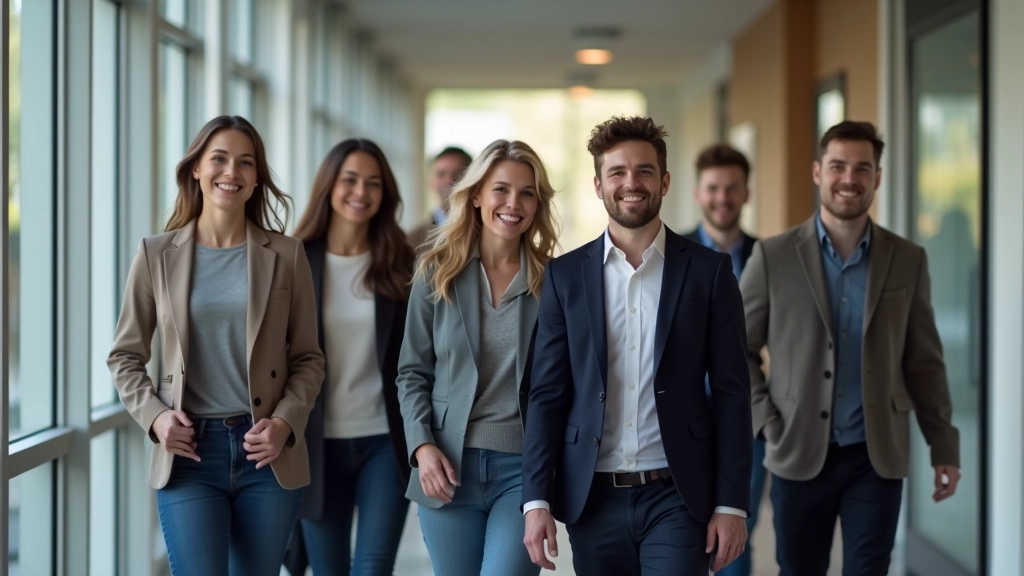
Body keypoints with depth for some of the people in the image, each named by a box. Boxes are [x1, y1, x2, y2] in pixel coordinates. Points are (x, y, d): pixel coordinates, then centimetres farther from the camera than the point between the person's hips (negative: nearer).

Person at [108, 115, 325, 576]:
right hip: (189, 452, -1)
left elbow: (308, 358, 6)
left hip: (267, 452, 1)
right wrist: (154, 415, -7)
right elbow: (125, 355, 9)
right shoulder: (156, 255, 3)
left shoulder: (286, 255, 3)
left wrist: (286, 423, -10)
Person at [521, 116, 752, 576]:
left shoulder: (708, 271, 1)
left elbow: (731, 394, 0)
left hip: (677, 498, -2)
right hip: (592, 499, 2)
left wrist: (732, 504, -5)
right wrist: (536, 501, -4)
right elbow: (547, 394, 4)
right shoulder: (565, 275, 5)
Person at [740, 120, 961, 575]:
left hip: (878, 458, 1)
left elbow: (924, 362, 7)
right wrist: (768, 424, -5)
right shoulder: (773, 257, -2)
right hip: (799, 456, 0)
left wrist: (944, 447, 5)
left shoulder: (907, 261, 3)